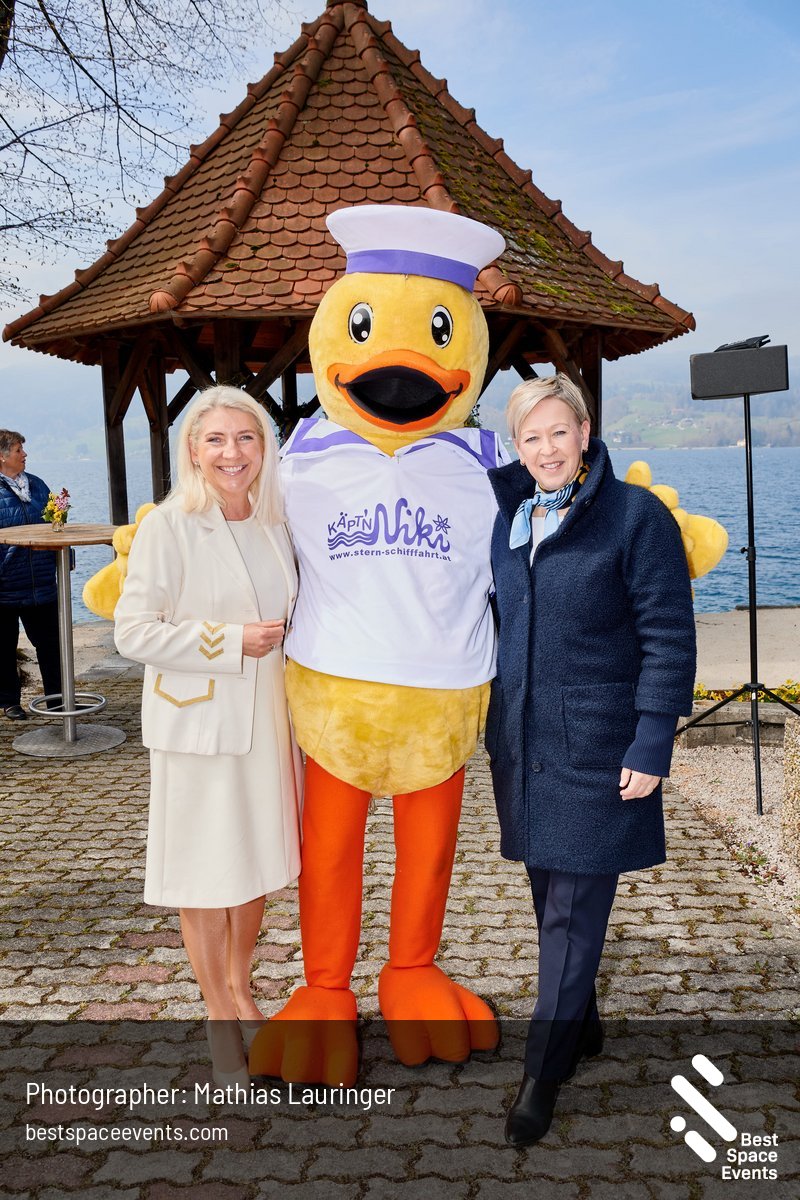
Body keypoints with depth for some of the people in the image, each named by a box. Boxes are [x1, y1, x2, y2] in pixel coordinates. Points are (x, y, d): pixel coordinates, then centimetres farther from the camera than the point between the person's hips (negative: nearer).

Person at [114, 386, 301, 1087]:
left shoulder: (275, 525, 6)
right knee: (207, 875, 6)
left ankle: (241, 992, 38)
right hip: (200, 723, -5)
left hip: (268, 719, 6)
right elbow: (134, 631, -16)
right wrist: (231, 642, -18)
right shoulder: (168, 527, -12)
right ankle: (220, 1018, 25)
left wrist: (281, 637, 2)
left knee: (258, 862, 16)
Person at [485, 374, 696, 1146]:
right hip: (521, 737, 6)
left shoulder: (636, 515, -9)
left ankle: (544, 1073, 14)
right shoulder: (506, 517, 8)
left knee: (573, 908, 1)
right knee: (548, 893, 16)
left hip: (595, 744, -5)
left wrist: (652, 745, -14)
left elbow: (668, 637, -11)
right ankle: (581, 1025, 37)